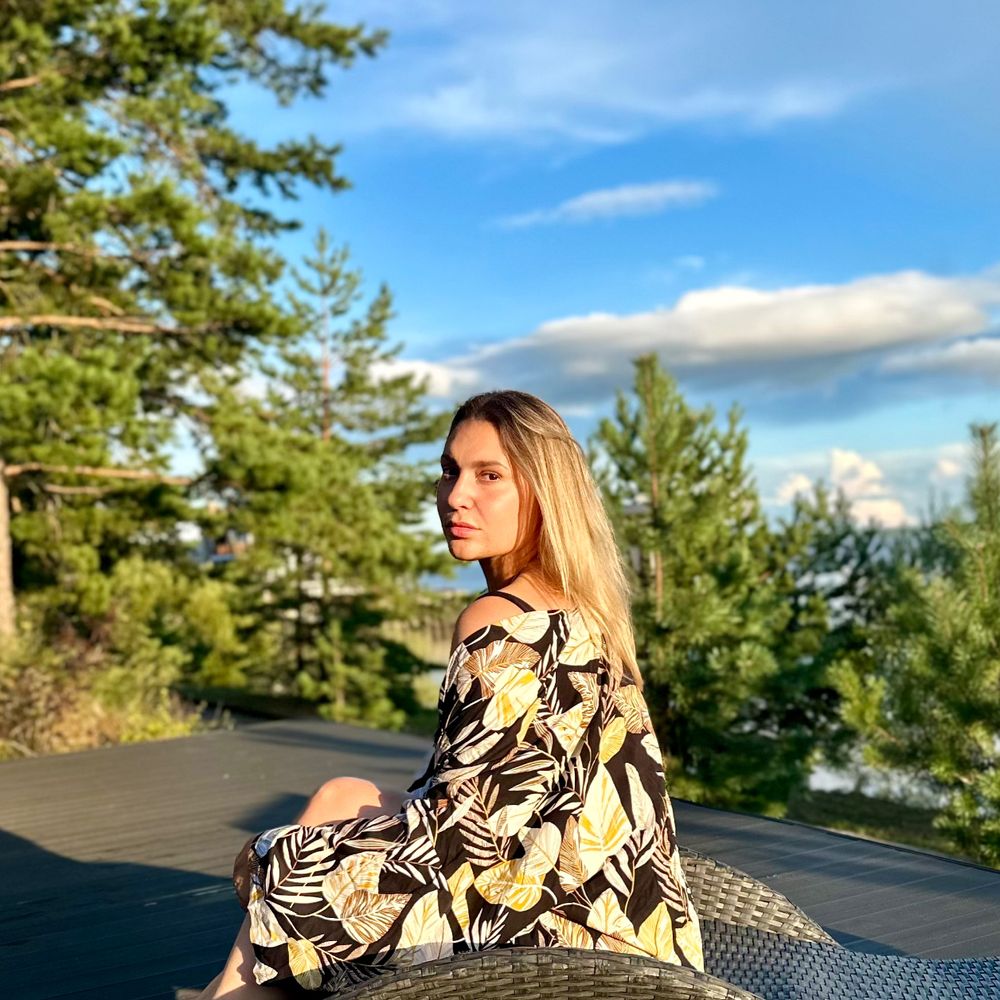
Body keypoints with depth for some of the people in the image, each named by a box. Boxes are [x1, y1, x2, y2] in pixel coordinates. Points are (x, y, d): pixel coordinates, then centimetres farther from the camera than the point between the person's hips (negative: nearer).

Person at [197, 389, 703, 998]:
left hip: (565, 937, -8)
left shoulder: (500, 625, -20)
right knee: (343, 796, 13)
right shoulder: (581, 611, 6)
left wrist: (269, 855, -6)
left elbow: (454, 827, -18)